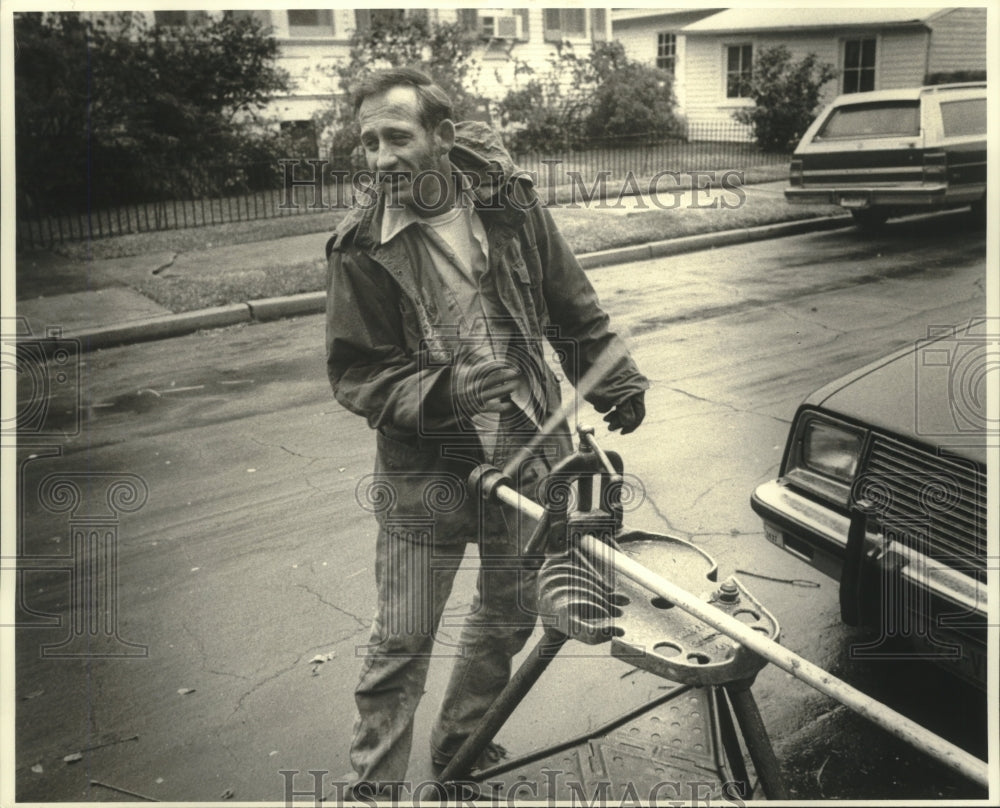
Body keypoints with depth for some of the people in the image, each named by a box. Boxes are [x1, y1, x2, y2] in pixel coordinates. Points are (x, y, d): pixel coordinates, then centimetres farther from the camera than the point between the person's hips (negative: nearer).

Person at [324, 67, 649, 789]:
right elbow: (355, 374, -10)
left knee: (510, 618, 18)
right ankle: (374, 777, 25)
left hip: (528, 457, 4)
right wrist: (441, 392, -26)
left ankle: (460, 746, 42)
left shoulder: (509, 201, -3)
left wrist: (618, 383, 10)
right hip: (425, 474, -3)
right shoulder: (362, 249, -11)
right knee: (401, 646, 3)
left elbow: (571, 307, 8)